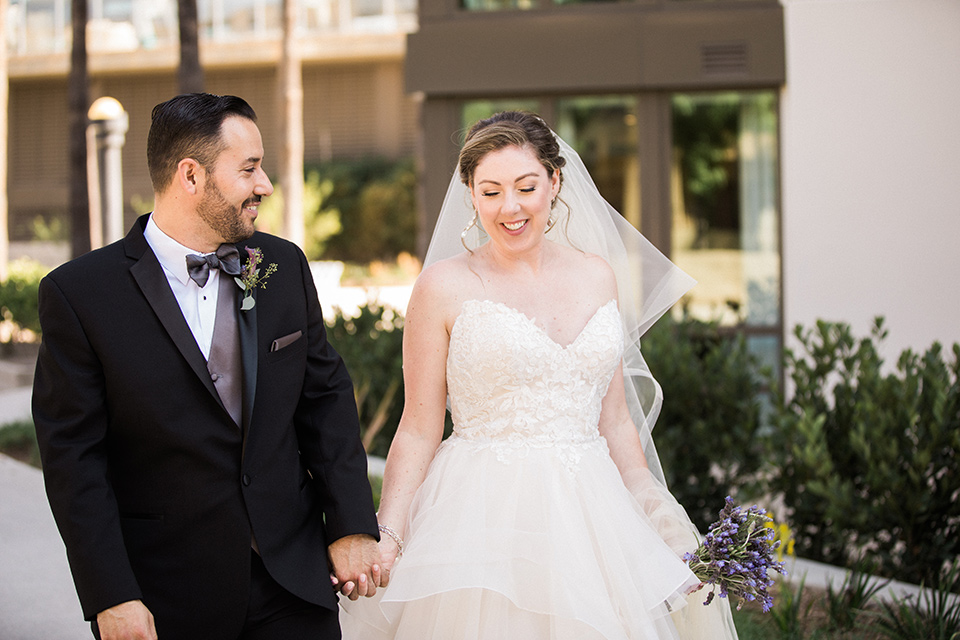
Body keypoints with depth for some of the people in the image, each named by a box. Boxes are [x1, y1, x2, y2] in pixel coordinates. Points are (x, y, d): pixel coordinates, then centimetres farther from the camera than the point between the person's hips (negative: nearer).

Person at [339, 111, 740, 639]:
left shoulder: (597, 275, 9)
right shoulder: (445, 287, -3)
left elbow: (616, 422, 14)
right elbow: (418, 430, -3)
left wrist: (661, 533, 11)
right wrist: (386, 535, -16)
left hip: (590, 515, 4)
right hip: (486, 518, -4)